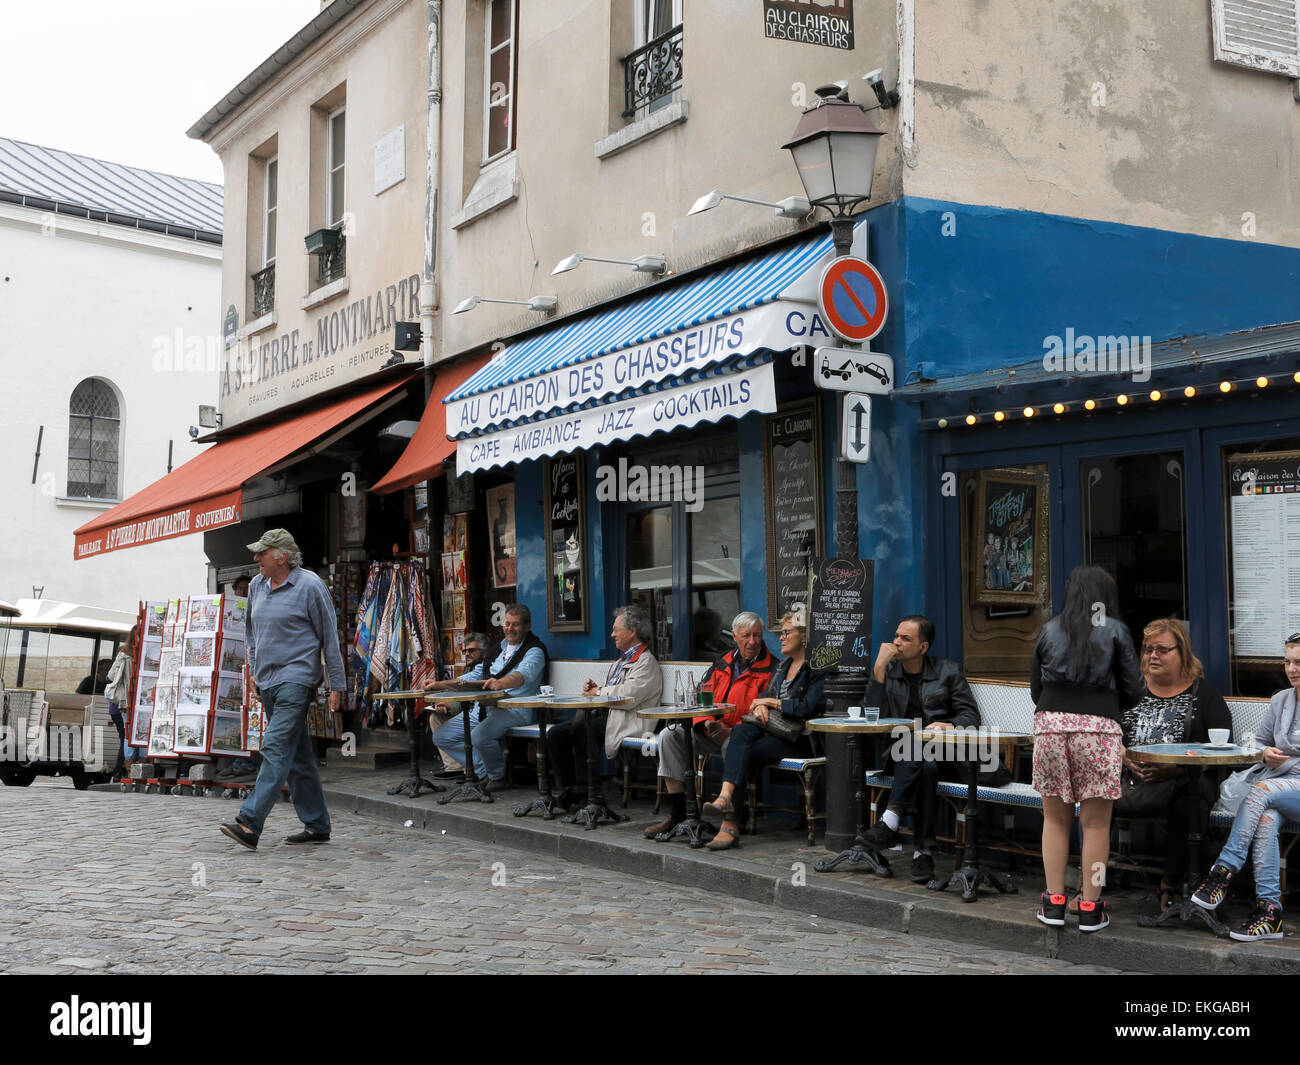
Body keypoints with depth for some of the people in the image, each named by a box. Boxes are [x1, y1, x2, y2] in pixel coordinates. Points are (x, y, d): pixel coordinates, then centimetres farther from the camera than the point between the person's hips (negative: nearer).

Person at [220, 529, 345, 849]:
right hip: (267, 681, 8)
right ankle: (317, 825, 17)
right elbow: (251, 629, 27)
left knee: (276, 749, -16)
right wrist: (254, 668, 17)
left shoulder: (310, 586, -8)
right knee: (297, 756, 11)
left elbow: (330, 637, -6)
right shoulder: (257, 585, 11)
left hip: (296, 679, -8)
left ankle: (249, 823, -24)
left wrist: (336, 685, -7)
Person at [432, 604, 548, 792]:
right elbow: (475, 675, 28)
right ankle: (484, 773, 0)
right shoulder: (498, 649, 23)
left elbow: (524, 673, -25)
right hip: (486, 707, 8)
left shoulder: (534, 651, -3)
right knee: (442, 736, -2)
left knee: (479, 736, -35)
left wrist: (501, 683, -46)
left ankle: (498, 777, -7)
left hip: (515, 708, -8)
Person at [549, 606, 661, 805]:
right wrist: (594, 688, 10)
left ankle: (583, 788, -22)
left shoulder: (646, 662, -8)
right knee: (555, 734, -3)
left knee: (580, 724, -32)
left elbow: (628, 695, -22)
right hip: (605, 715, 10)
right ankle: (566, 787, -1)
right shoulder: (623, 659, 25)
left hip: (625, 723, -10)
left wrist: (599, 692, -8)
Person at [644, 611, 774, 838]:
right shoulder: (721, 663, 16)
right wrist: (707, 723, -9)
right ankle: (676, 814, -14)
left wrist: (732, 731, -23)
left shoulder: (770, 669, -3)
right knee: (670, 735, -13)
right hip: (710, 732, 6)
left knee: (731, 744, -39)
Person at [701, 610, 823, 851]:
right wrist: (760, 706, -5)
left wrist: (771, 702, -5)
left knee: (746, 753, -28)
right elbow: (764, 695, 21)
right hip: (768, 728, 6)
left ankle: (730, 824, -35)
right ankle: (726, 796, -46)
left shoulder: (818, 670, -3)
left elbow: (808, 708, -16)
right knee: (740, 732, -28)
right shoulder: (782, 666, 24)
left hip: (796, 738, -6)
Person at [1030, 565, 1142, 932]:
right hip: (1098, 729, -2)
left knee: (1055, 819, 12)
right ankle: (1090, 908, 9)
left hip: (1049, 723, 2)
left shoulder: (1048, 630, 11)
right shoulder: (1114, 631, 4)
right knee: (1095, 823, 6)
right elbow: (1134, 689, 4)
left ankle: (1054, 902, 14)